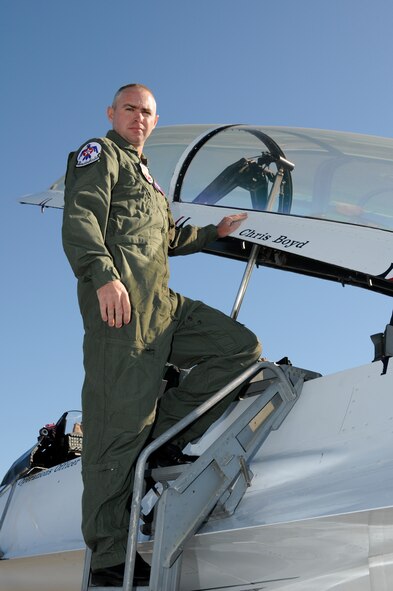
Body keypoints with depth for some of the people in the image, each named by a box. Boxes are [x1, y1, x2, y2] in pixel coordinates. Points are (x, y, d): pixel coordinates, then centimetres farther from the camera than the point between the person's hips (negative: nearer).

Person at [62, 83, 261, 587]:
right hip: (120, 301, -9)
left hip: (162, 304, 9)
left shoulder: (145, 176, 36)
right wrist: (104, 276, -25)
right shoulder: (98, 155, 8)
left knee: (242, 347, 1)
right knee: (120, 421, -12)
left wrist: (216, 231, 44)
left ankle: (164, 432, -1)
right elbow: (79, 220, -10)